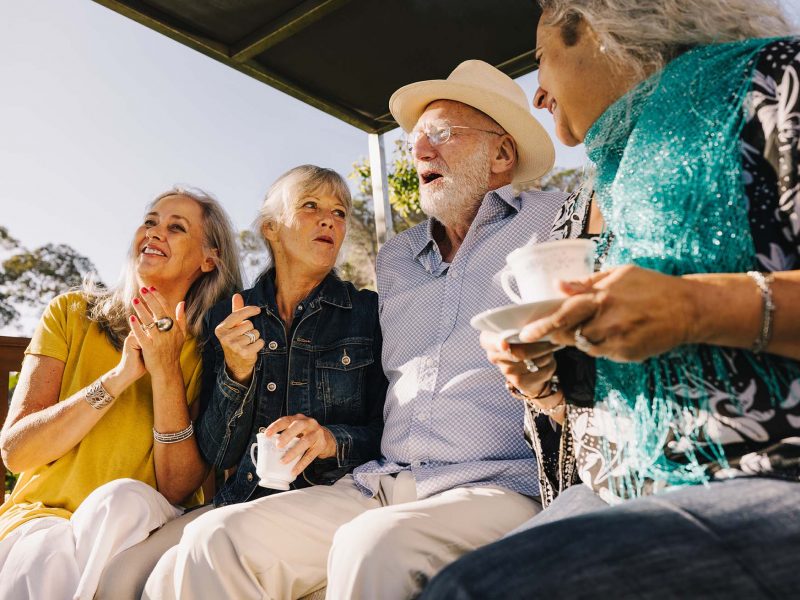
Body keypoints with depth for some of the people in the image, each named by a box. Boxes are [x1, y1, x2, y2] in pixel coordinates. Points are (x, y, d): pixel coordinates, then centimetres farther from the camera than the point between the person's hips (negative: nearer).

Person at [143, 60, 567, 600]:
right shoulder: (394, 258, 20)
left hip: (498, 487, -5)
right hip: (382, 485, 6)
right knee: (216, 539, -10)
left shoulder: (555, 221, 4)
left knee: (370, 549, -34)